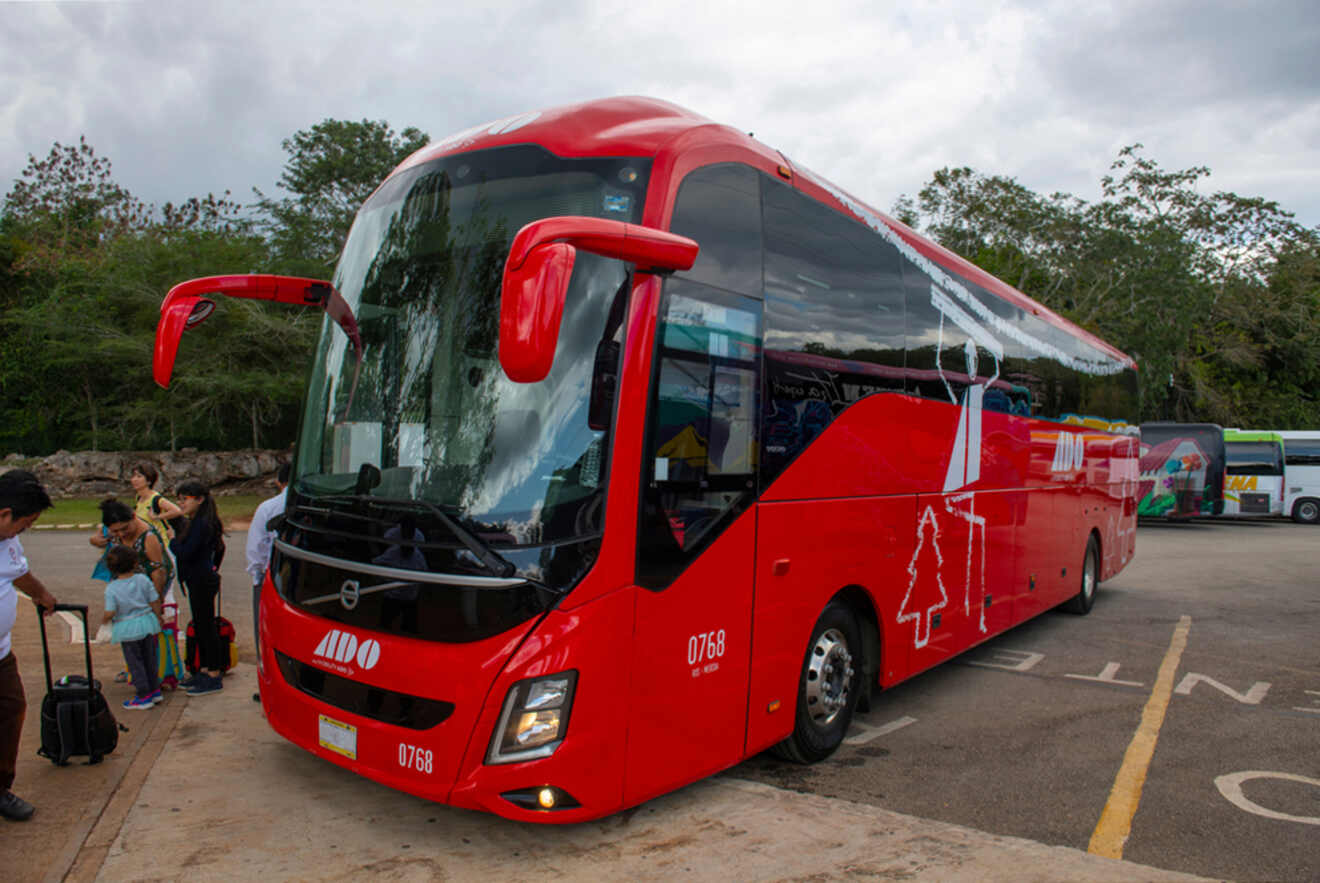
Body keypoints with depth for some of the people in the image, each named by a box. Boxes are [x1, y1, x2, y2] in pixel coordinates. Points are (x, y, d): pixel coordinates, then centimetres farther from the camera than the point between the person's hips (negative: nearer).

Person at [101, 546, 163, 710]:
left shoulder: (111, 588, -13)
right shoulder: (143, 579, -6)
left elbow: (110, 613, -16)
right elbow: (155, 601, -2)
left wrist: (105, 620, 6)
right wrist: (158, 618, 13)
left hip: (127, 630, -4)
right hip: (147, 623, 4)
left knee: (135, 663, 7)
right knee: (149, 659, 18)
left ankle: (144, 695, 11)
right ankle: (155, 690, 27)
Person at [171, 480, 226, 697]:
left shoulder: (202, 524, -19)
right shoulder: (197, 522, 12)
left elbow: (186, 553, -24)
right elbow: (219, 548, 21)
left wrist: (172, 541, -7)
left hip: (202, 582, -10)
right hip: (199, 581, 10)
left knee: (207, 627, -4)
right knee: (200, 626, 16)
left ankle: (214, 677, 3)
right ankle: (205, 670, 27)